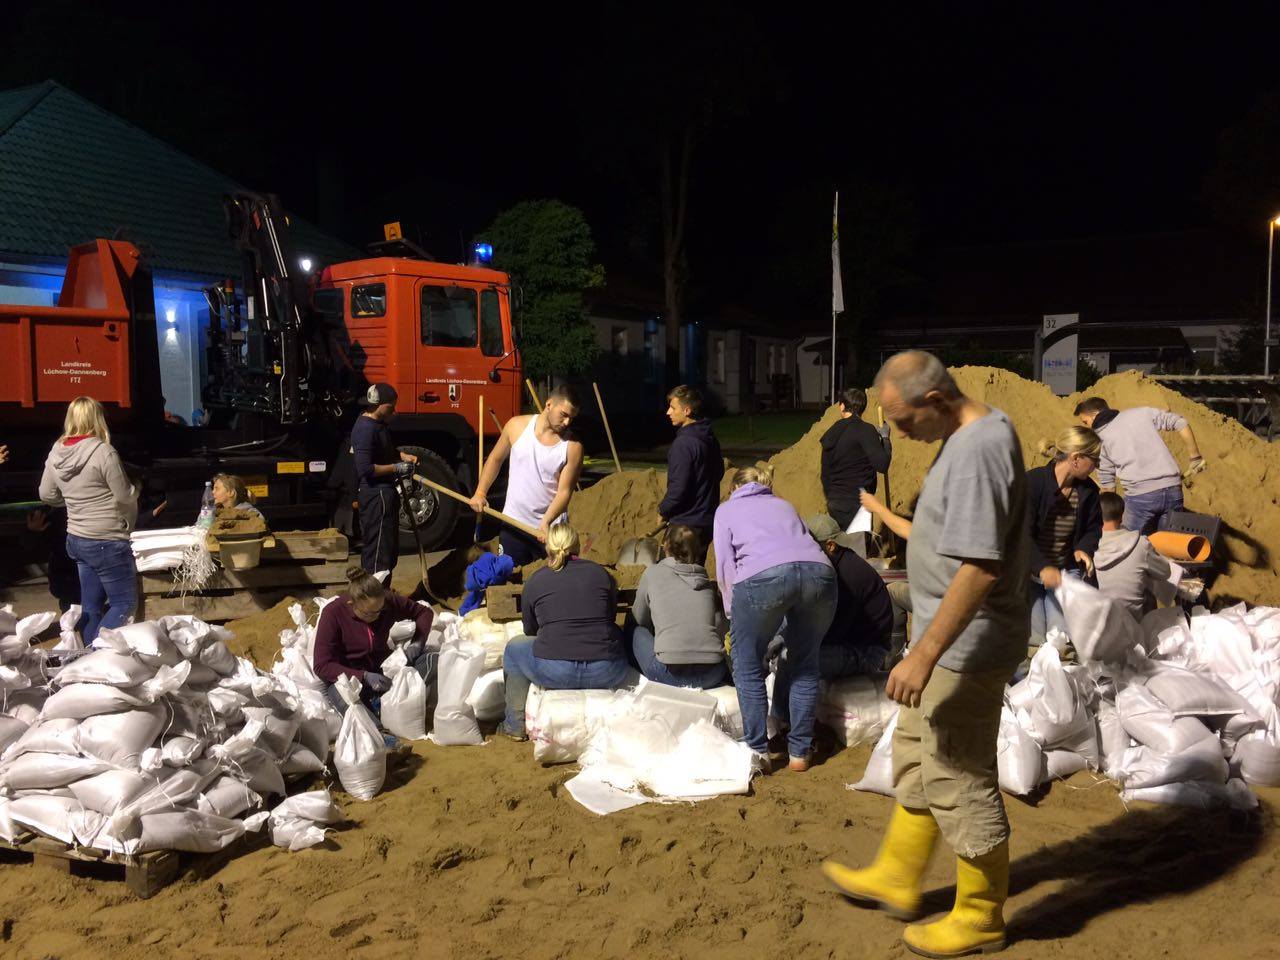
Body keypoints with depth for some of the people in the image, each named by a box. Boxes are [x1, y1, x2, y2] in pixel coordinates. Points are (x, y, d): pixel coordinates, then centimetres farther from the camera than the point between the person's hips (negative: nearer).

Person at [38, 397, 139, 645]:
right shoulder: (103, 452, -18)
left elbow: (47, 496, 14)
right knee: (125, 603, 2)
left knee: (91, 605, 14)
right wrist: (135, 490, 8)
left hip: (76, 539, 7)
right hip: (107, 542, -7)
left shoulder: (56, 453, 3)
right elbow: (125, 496, -12)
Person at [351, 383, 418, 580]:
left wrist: (403, 456, 10)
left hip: (383, 493, 11)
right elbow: (365, 468, -25)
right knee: (379, 552, -8)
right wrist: (397, 468, -18)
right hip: (376, 496, -11)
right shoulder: (366, 429, -19)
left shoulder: (378, 424, 12)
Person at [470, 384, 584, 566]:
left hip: (551, 528, -2)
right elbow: (496, 459, 11)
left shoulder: (572, 447, -12)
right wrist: (480, 493, 2)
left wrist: (546, 522, -29)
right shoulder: (517, 426, -4)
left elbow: (564, 491, -15)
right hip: (513, 524, 2)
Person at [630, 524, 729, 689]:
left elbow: (640, 618, 20)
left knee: (638, 631, 23)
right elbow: (720, 630, 14)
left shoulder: (652, 573, 6)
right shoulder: (706, 580, 13)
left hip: (671, 675, -4)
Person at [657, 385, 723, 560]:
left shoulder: (684, 444, -20)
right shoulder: (710, 438, 8)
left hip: (687, 523, -9)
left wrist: (663, 510, -6)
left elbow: (678, 488, -22)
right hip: (708, 520, 9)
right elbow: (719, 472, 21)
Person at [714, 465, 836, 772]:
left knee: (748, 668, 14)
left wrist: (733, 614, 23)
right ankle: (800, 752, 21)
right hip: (819, 572, 4)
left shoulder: (726, 509, 27)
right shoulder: (783, 504, 37)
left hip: (763, 577, -3)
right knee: (805, 665, 20)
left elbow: (725, 564, 16)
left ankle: (759, 752, 11)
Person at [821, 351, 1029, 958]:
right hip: (946, 641, 11)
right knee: (915, 760, 22)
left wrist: (924, 654, -29)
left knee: (960, 782, 5)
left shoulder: (978, 449, -25)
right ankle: (896, 879, 39)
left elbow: (979, 569, -30)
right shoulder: (971, 435, 8)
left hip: (964, 651, -11)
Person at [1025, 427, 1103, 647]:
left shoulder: (1088, 490, -1)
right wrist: (1043, 568, -37)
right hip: (1029, 569, -4)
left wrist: (1084, 548, -13)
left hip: (1066, 570, 4)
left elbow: (1094, 528, 11)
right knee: (1034, 638, -9)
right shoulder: (1032, 482, -19)